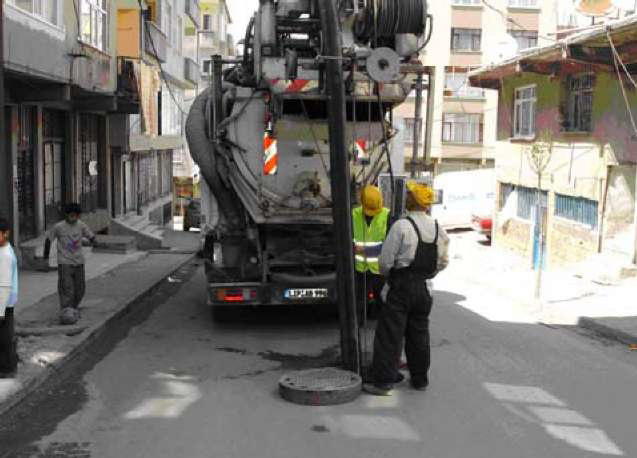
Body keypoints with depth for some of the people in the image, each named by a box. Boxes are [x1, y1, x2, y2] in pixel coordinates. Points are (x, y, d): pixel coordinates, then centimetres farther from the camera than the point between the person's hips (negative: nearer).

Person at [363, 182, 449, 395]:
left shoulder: (401, 226, -15)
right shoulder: (439, 229, 6)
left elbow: (385, 260, -13)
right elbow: (443, 262, 12)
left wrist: (388, 274, 7)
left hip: (401, 287, -6)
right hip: (424, 288, 6)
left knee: (390, 334, -2)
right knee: (419, 334, 17)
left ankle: (383, 382, 0)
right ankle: (420, 378, 25)